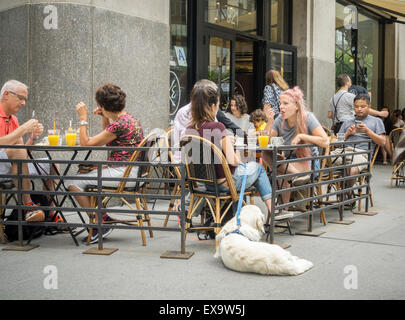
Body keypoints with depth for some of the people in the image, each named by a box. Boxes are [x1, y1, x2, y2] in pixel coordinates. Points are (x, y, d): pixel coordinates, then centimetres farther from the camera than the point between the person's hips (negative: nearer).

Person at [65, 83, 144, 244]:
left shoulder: (120, 124, -19)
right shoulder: (129, 118, 12)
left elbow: (86, 143, -16)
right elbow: (106, 139, 30)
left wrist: (84, 118, -7)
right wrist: (105, 118, 17)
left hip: (123, 173, -11)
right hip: (129, 171, 11)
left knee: (73, 182, -8)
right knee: (84, 175, 25)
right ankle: (104, 217, 20)